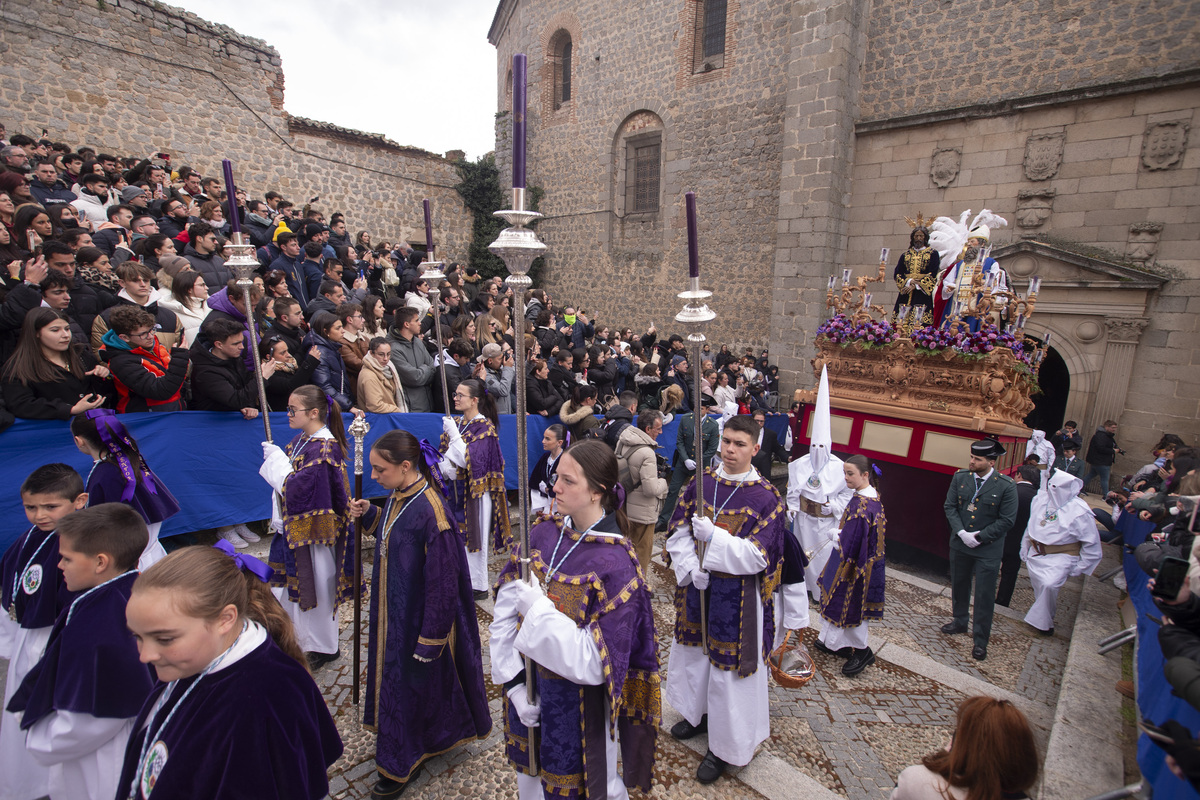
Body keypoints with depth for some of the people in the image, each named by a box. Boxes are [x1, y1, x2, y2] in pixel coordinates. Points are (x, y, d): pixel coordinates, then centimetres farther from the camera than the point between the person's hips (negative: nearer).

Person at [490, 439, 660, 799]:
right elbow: (506, 610, -6)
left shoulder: (615, 562, -25)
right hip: (529, 689, 5)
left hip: (578, 707, -5)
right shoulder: (543, 532, -9)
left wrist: (537, 608, -29)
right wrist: (513, 681, -10)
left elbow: (594, 661, -25)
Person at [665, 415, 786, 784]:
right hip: (696, 587, 5)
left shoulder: (767, 497, -15)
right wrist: (691, 568, -16)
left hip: (737, 597, -4)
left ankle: (725, 746, 31)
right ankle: (699, 713, 48)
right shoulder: (700, 483, -3)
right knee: (694, 651, 22)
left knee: (728, 664, 8)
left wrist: (713, 536, -29)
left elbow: (756, 556, -18)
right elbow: (678, 532, -1)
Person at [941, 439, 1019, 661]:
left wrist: (979, 537, -16)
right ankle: (960, 622, 43)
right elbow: (950, 506, 0)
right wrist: (961, 532, -13)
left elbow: (1007, 520, -12)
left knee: (985, 595, 5)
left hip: (988, 550, -4)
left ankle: (981, 640, 22)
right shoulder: (960, 477, -5)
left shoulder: (1006, 486, -15)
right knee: (959, 586, 20)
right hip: (959, 544, 4)